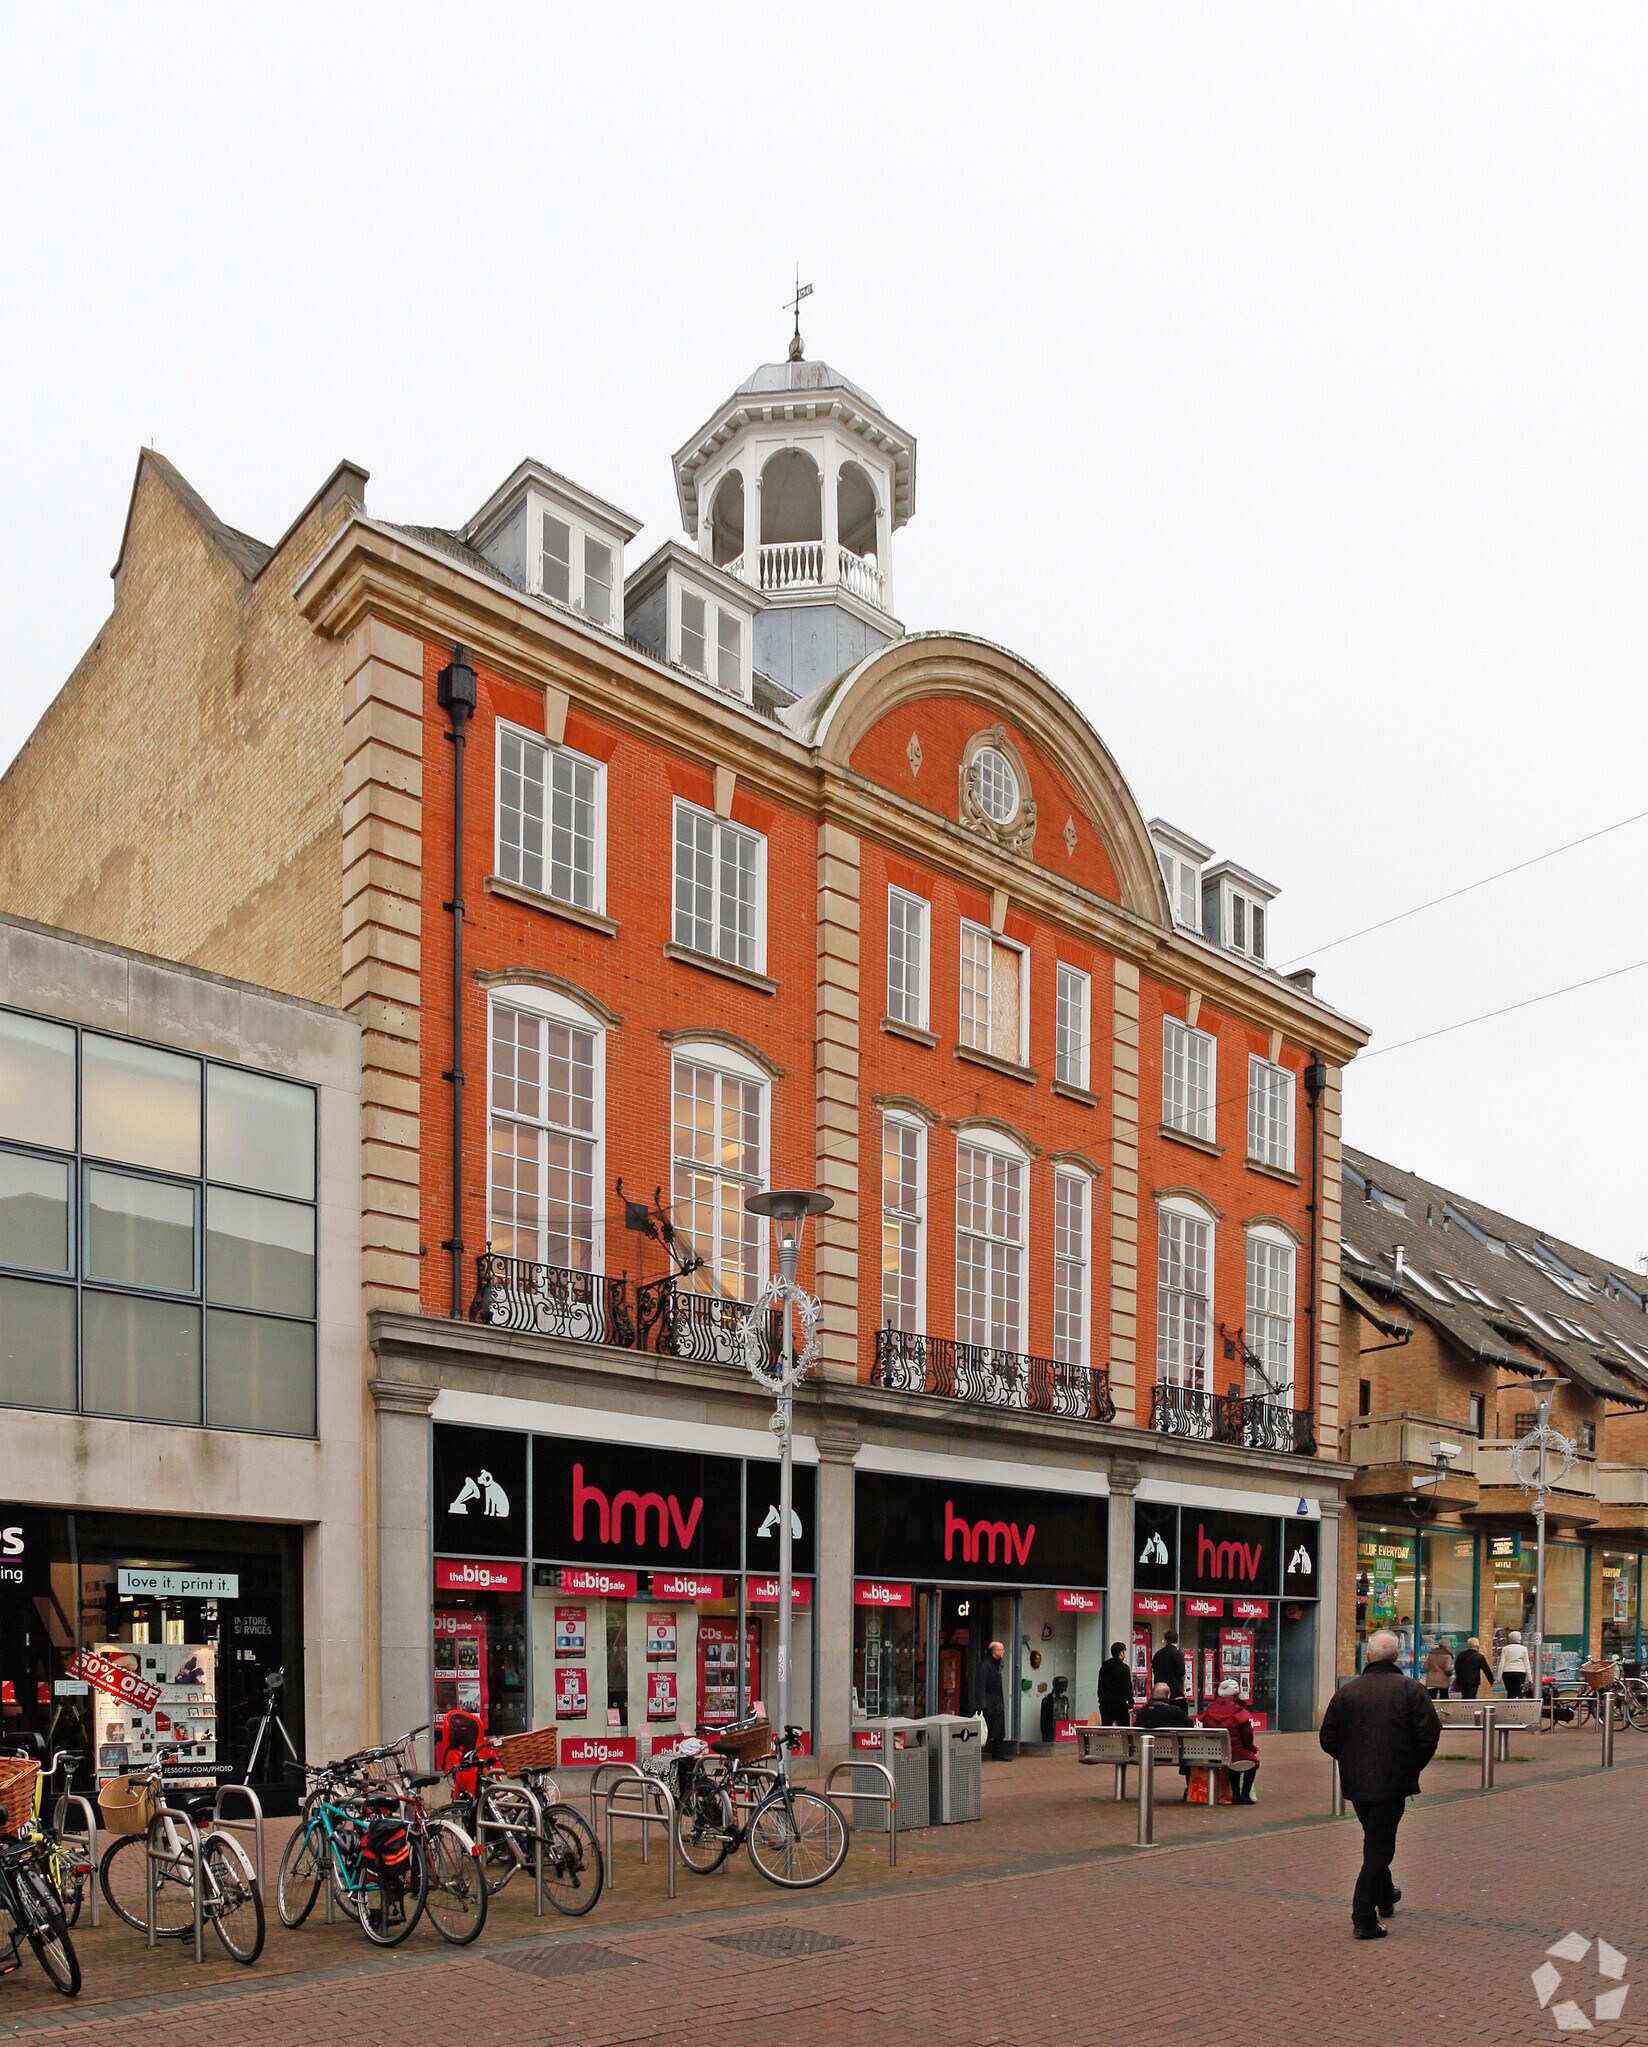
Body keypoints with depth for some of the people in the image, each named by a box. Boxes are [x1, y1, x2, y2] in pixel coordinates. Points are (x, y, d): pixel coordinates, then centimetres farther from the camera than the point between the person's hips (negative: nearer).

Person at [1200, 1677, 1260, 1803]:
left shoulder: (1210, 1710, 2)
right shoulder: (1238, 1711, -12)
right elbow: (1247, 1735, -6)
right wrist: (1252, 1748, 16)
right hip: (1235, 1752, -5)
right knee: (1252, 1760, 26)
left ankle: (1236, 1794, 36)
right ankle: (1245, 1794, 20)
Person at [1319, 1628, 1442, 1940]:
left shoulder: (1347, 1691, 0)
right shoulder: (1411, 1690, -7)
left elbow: (1328, 1738, 1)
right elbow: (1429, 1736, -11)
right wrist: (1413, 1768, 6)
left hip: (1356, 1782, 3)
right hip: (1392, 1782, -3)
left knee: (1375, 1840, 24)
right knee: (1379, 1846, 0)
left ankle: (1385, 1897, 41)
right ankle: (1364, 1919, -5)